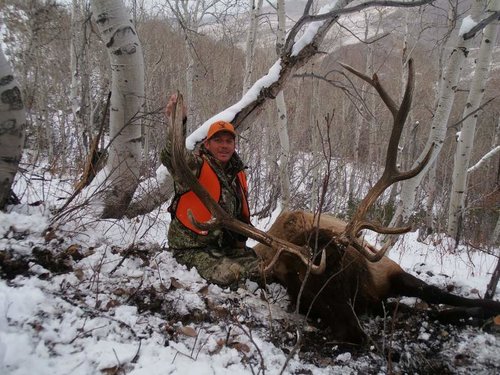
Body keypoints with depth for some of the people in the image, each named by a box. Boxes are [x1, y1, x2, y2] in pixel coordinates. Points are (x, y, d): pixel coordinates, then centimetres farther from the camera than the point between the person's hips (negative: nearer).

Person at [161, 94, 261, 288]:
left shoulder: (238, 174, 12)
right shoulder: (195, 165, -11)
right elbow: (172, 158, -36)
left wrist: (240, 239, 14)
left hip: (228, 246, 7)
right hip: (192, 248, -7)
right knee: (230, 275, -28)